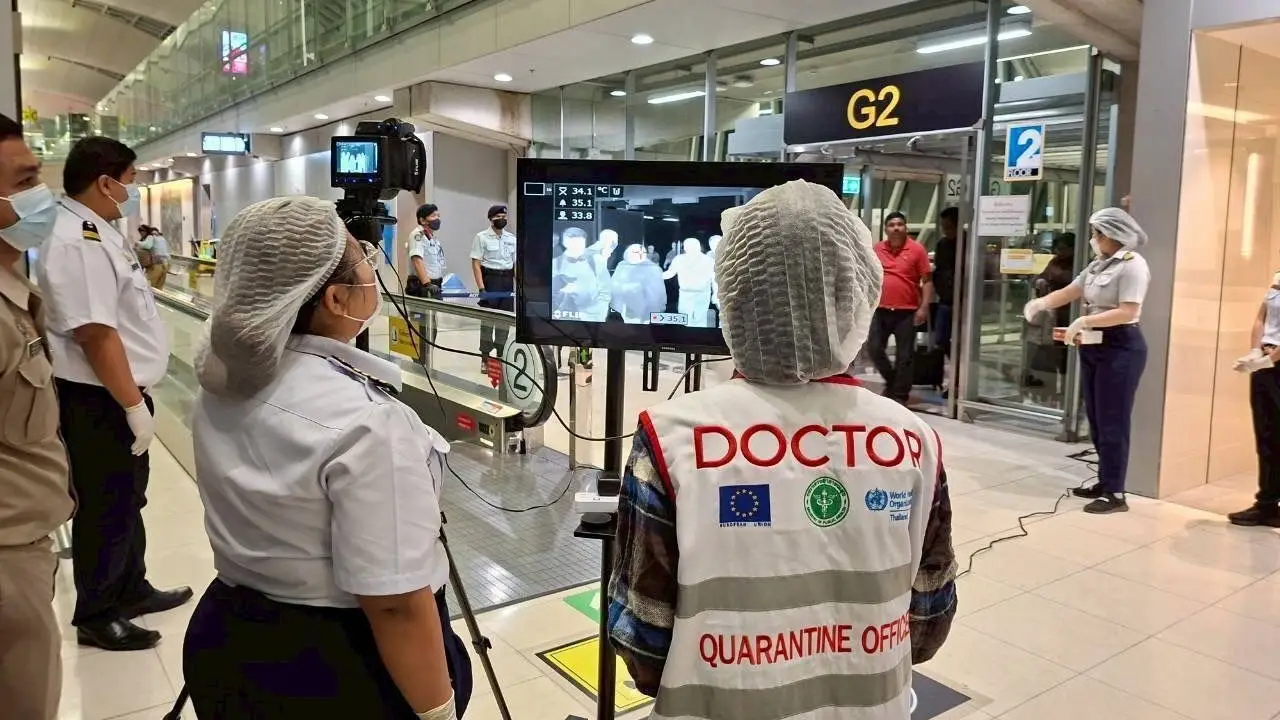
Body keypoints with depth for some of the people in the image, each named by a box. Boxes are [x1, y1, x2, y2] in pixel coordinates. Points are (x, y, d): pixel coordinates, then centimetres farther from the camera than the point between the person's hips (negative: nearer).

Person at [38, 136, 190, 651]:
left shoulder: (97, 233, 11)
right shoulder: (76, 242, -22)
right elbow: (96, 334, -26)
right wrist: (133, 404, -23)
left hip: (121, 394, 10)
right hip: (100, 401, -10)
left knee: (127, 501, 21)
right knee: (106, 509, 4)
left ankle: (131, 590, 38)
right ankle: (95, 616, 21)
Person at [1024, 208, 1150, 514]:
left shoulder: (1133, 265, -13)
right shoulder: (1099, 265, 13)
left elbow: (1127, 313, -22)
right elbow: (1069, 292, 13)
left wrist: (1084, 321, -24)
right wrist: (1041, 302, -5)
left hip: (1120, 348, -9)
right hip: (1094, 346, 9)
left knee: (1112, 422, -6)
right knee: (1097, 420, 12)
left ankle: (1115, 494, 1)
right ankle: (1105, 483, 22)